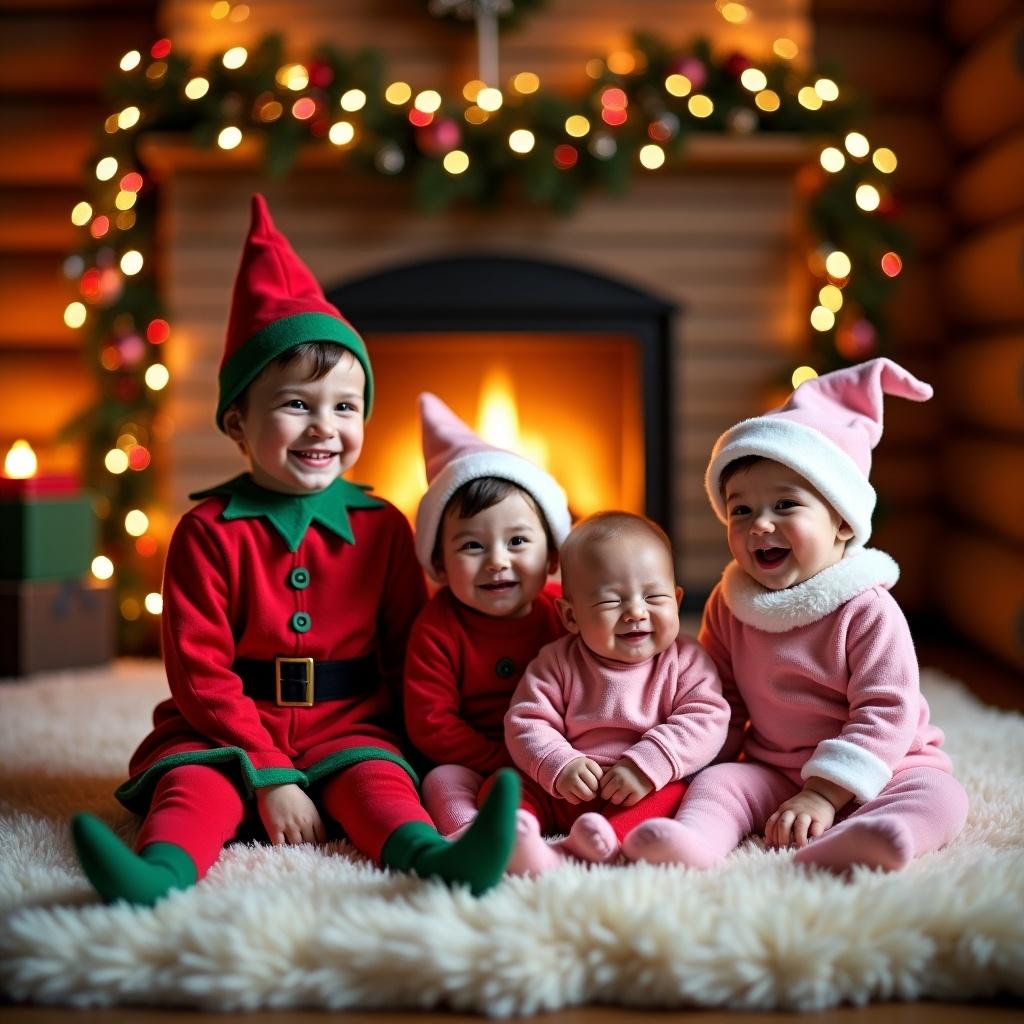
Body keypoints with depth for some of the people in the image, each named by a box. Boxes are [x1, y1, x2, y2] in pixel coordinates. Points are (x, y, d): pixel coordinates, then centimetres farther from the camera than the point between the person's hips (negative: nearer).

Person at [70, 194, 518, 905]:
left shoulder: (382, 527, 5)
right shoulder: (209, 532, -3)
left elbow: (408, 655, 10)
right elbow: (201, 672, -6)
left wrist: (408, 742, -5)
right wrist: (271, 774, -15)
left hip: (347, 727, 1)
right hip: (230, 732, -1)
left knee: (374, 775, -27)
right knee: (196, 781, -29)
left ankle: (429, 859, -55)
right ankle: (164, 871, -56)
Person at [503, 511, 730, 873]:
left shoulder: (686, 661, 2)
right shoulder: (557, 662, 4)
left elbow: (706, 720, -9)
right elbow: (526, 722, 1)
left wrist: (647, 765, -22)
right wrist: (558, 765, -19)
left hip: (641, 794, -1)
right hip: (558, 793, 2)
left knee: (670, 793, -30)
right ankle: (514, 842, -51)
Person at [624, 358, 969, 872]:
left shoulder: (868, 611, -13)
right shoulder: (727, 606, 3)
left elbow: (885, 713, -18)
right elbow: (719, 701, 12)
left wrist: (824, 795, -26)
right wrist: (708, 767, -2)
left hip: (877, 769, -3)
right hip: (771, 773, 4)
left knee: (939, 794, -30)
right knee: (716, 782, -21)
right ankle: (695, 838, -52)